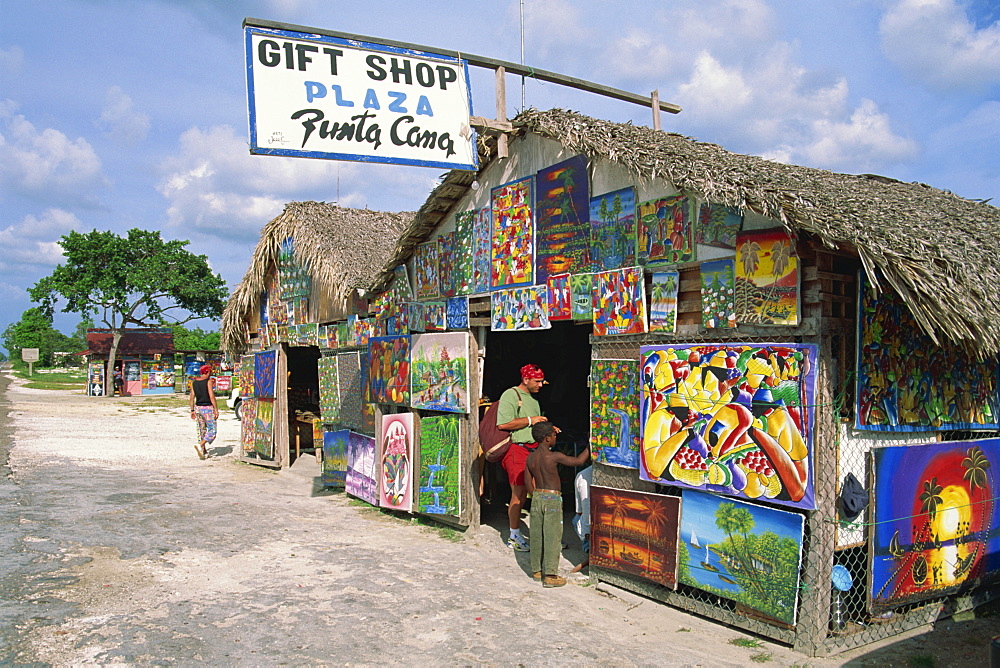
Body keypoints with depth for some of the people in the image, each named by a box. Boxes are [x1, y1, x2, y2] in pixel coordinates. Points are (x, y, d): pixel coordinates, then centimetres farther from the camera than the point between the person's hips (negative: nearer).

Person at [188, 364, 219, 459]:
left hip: (198, 407, 7)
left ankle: (203, 451, 18)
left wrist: (192, 410, 16)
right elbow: (211, 396, -16)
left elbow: (192, 397, 9)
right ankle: (199, 445, -20)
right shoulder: (209, 381, -10)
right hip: (208, 408, -7)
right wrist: (216, 410, -12)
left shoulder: (194, 381, 8)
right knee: (212, 431, -1)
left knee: (201, 430, 15)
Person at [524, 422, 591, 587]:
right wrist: (590, 445, 3)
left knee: (537, 536, 13)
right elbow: (579, 461, -8)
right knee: (552, 537, -1)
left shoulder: (530, 458, 4)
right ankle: (550, 575, 1)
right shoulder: (554, 457, -14)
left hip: (537, 497, 6)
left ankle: (537, 570, 22)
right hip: (552, 499, -6)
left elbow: (528, 482, 9)